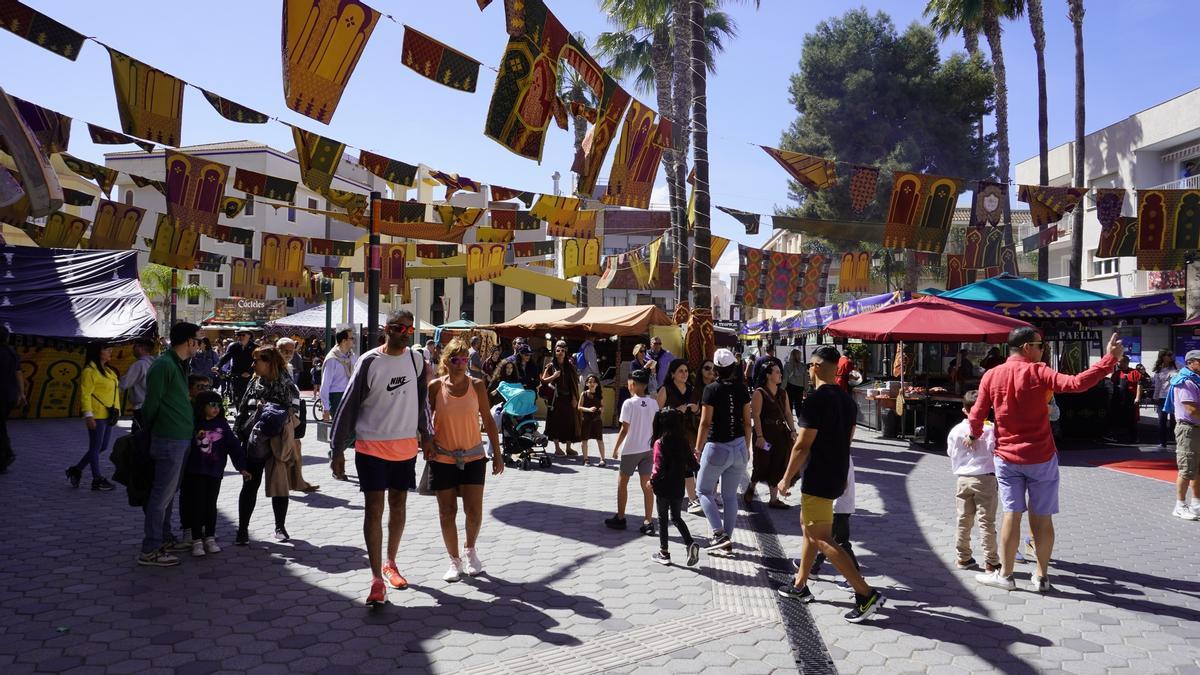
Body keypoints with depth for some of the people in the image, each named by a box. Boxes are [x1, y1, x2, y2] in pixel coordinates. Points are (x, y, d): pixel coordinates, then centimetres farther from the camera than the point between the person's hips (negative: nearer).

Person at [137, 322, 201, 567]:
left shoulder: (179, 365, 16)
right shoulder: (163, 365, -15)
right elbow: (151, 404, -12)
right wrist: (150, 430, -2)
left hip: (182, 438, 10)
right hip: (169, 439, -10)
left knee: (169, 492, 18)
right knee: (162, 494, -5)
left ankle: (163, 538, 29)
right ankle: (150, 551, 1)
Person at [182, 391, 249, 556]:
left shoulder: (221, 424, 3)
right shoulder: (193, 424, -4)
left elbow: (233, 445, 1)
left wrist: (242, 467, -3)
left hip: (215, 471, 2)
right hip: (196, 471, -2)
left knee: (211, 505, 9)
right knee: (197, 505, -1)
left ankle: (210, 538, 19)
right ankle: (197, 541, 6)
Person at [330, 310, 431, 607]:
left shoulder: (415, 360, 2)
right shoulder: (369, 362, -11)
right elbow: (349, 406, -8)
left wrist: (424, 434, 13)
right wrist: (338, 449, -8)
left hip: (406, 446, 4)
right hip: (372, 446, -4)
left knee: (398, 506, 14)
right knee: (374, 509, -5)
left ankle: (390, 564, 32)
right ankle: (377, 579, -1)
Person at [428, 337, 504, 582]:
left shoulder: (476, 385, -3)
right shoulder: (436, 387, -5)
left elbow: (488, 420, 3)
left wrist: (497, 453, 2)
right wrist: (427, 442, -11)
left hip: (473, 456, 0)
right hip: (443, 458, 0)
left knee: (474, 511, -5)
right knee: (447, 512, 5)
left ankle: (470, 549, 23)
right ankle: (454, 560, 21)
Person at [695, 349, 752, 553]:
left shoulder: (712, 390, -11)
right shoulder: (741, 389, 2)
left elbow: (705, 423, -13)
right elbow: (747, 422, 6)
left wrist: (698, 448, -6)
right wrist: (746, 448, 16)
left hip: (717, 448, -5)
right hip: (738, 447, 5)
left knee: (704, 491, 10)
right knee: (730, 495, 13)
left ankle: (720, 534, -5)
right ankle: (727, 539, 17)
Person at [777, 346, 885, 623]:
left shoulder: (816, 399, -19)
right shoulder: (847, 400, 8)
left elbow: (802, 445, -20)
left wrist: (786, 479, -11)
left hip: (818, 480, -10)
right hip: (838, 476, 10)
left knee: (822, 539, -6)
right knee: (809, 527, 22)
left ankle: (866, 594, -10)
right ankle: (800, 585, 32)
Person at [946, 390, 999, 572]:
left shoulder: (956, 431, 1)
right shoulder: (990, 429, -12)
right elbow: (994, 451, -11)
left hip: (962, 478, 4)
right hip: (985, 478, -4)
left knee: (963, 520, 13)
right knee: (987, 521, 2)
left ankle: (963, 558, 20)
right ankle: (991, 561, 7)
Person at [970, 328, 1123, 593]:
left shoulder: (991, 376, -2)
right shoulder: (1038, 372, -11)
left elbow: (977, 415, -1)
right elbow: (1076, 383, -22)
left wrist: (974, 435, 19)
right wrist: (1110, 359, -15)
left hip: (1007, 457, 2)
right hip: (1041, 457, -2)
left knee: (1012, 514, 6)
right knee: (1042, 517, 8)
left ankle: (1005, 574, 9)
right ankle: (1042, 576, 16)